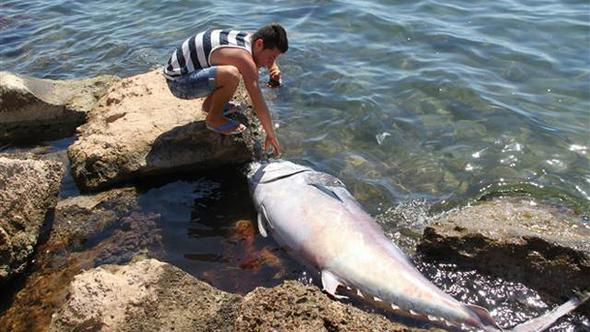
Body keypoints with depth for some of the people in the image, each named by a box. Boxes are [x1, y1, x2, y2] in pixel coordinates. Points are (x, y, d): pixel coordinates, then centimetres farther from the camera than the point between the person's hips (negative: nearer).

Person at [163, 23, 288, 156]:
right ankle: (214, 119, -9)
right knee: (231, 75, -34)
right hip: (178, 81, -10)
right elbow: (258, 103, -24)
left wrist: (274, 68, 2)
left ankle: (209, 104, 20)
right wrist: (271, 136, -15)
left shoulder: (250, 38, 0)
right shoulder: (244, 58, -26)